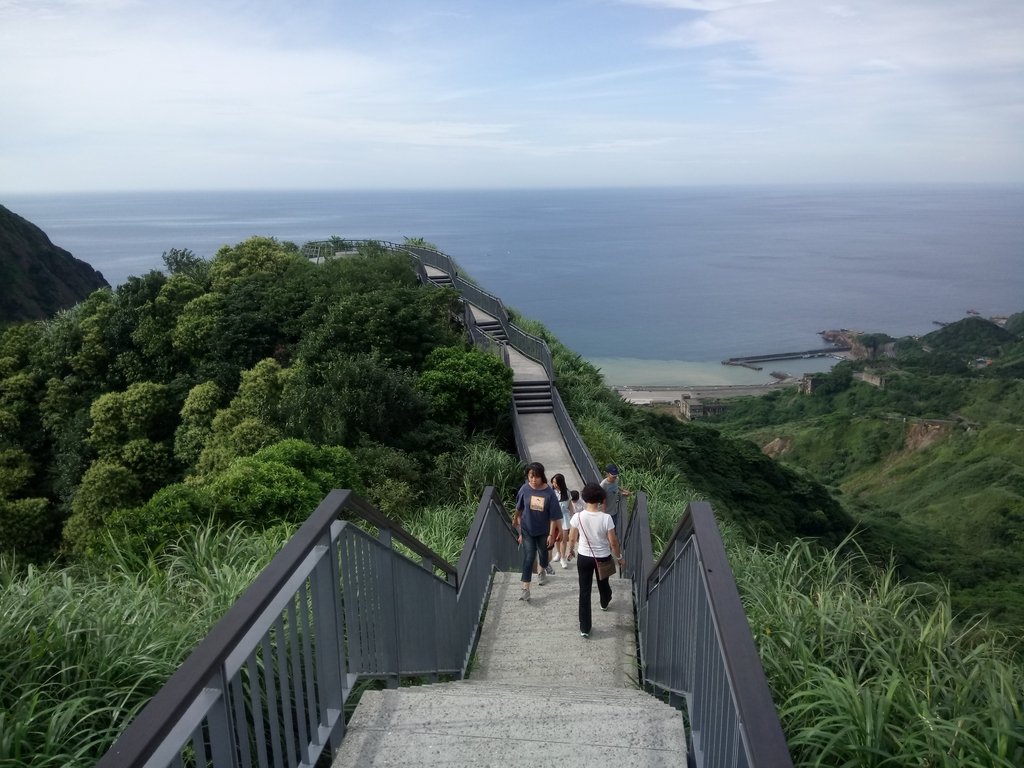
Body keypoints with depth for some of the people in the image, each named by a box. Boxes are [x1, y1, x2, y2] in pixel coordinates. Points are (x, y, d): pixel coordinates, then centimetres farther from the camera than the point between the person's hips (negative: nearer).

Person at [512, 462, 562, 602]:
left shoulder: (549, 492, -21)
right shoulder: (525, 489, -16)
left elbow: (554, 516, -14)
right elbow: (519, 507, 3)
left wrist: (551, 534, -12)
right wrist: (515, 518, 16)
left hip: (543, 530, 0)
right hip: (527, 530, 0)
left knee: (543, 553, 22)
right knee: (528, 557, -6)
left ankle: (542, 572, 53)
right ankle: (525, 588, -2)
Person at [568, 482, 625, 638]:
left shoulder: (578, 517, -17)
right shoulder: (606, 518, -21)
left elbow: (572, 540, -5)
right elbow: (613, 542, -14)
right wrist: (619, 557, 3)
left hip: (584, 558, 0)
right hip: (603, 558, 0)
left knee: (584, 591, 8)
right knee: (603, 582, 30)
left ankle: (585, 628, 9)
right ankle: (604, 603, 61)